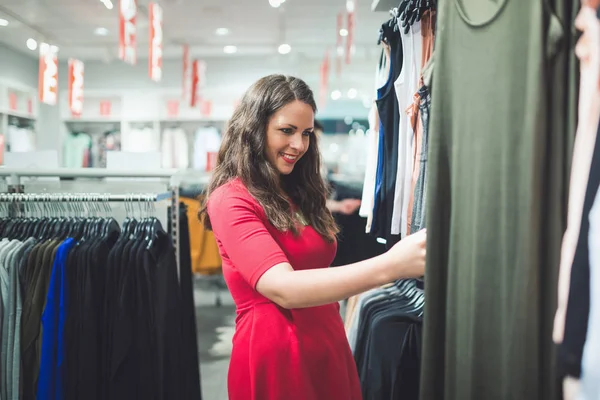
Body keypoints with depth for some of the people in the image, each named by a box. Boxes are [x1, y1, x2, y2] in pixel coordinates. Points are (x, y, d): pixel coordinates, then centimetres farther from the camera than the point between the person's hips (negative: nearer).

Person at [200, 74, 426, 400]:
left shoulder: (299, 193, 11)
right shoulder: (231, 200, -15)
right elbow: (282, 288, -28)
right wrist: (389, 266, -35)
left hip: (329, 348, 7)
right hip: (274, 356, -7)